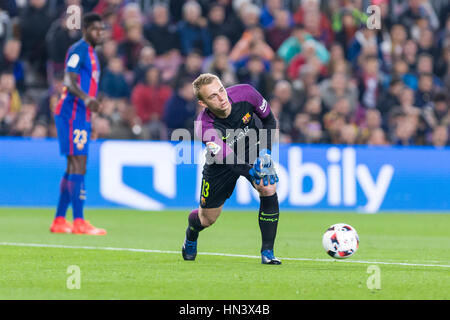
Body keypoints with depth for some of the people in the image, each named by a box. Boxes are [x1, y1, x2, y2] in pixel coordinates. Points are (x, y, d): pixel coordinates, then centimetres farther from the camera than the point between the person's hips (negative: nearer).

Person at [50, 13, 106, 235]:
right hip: (72, 114, -10)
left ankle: (59, 220, 14)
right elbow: (69, 82, -22)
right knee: (78, 166, -13)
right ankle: (79, 222, -16)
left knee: (73, 169, 11)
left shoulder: (90, 52, 20)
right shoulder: (78, 50, -10)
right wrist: (86, 98, -39)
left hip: (81, 115, 10)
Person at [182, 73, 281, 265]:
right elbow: (229, 160, -44)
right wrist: (253, 173, -62)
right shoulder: (204, 126, -36)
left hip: (252, 150, 2)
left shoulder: (245, 94, -28)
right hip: (220, 163, -1)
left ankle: (267, 252, -12)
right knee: (207, 219, 8)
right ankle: (191, 237, 48)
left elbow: (269, 120, -8)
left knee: (269, 190, -25)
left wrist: (265, 151, -19)